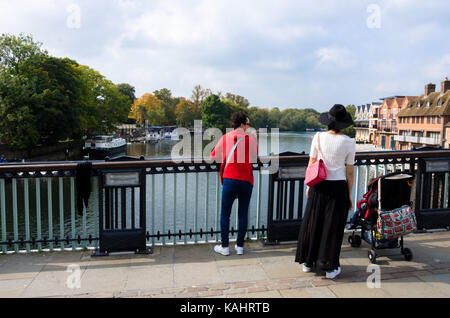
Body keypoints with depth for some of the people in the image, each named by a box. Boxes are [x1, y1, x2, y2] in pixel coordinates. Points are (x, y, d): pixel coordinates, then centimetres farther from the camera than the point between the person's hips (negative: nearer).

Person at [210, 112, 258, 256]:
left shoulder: (225, 138, 6)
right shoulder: (251, 138, 3)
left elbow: (213, 156, 12)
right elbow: (256, 155, 20)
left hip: (230, 179, 0)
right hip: (247, 180, 1)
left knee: (225, 214, 9)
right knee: (243, 214, 11)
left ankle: (224, 246, 14)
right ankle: (240, 246, 19)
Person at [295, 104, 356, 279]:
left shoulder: (318, 137, -4)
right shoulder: (349, 142, -6)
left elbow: (312, 163, 0)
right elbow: (349, 172, -2)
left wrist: (308, 185, 12)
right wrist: (349, 195, 7)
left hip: (320, 186, 1)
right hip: (339, 187, -1)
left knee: (313, 224, 13)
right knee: (333, 227, 7)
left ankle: (307, 262, 25)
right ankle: (330, 267, 16)